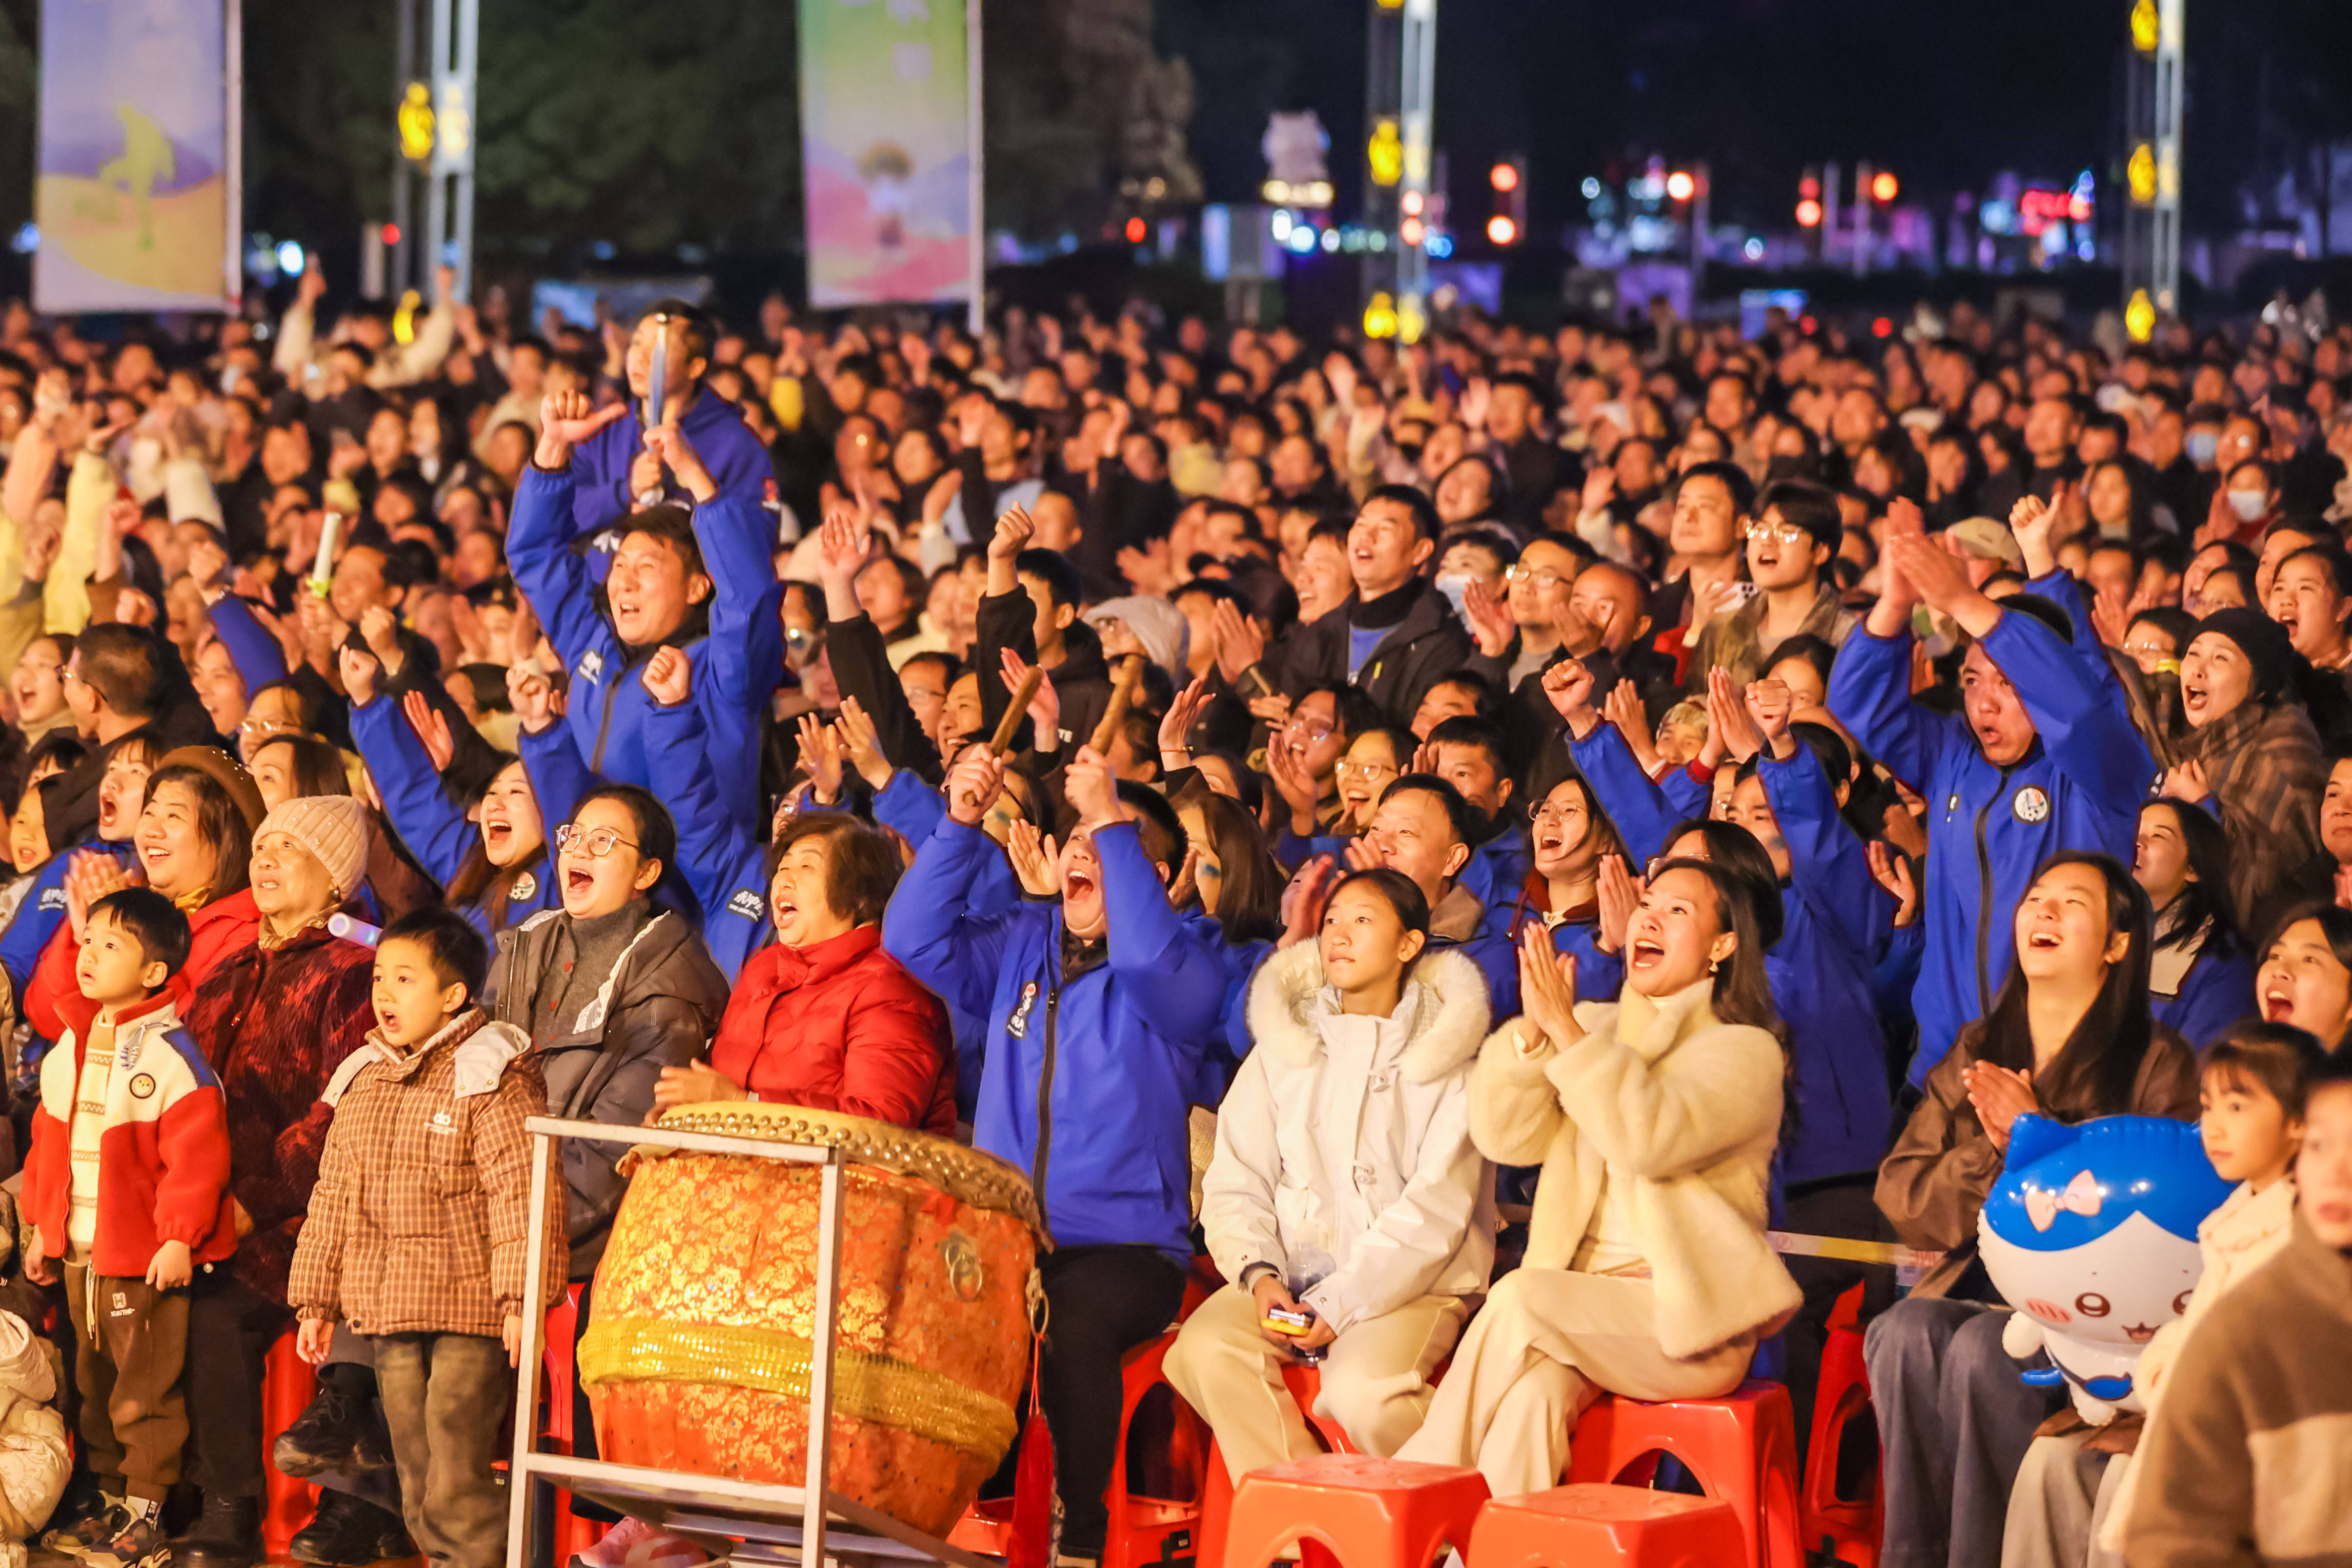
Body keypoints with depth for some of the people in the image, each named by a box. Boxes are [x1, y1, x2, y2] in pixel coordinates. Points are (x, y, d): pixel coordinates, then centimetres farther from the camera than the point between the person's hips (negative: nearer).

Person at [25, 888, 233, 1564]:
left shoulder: (171, 1058, -15)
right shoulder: (70, 1050, 10)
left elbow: (197, 1156, -18)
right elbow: (49, 1143, 18)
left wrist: (178, 1237, -20)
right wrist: (42, 1227, 17)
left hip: (145, 1255, -8)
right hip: (78, 1252, 8)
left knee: (145, 1389, -1)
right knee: (94, 1382, 16)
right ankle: (110, 1499, 27)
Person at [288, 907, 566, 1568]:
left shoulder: (492, 1077, -8)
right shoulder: (362, 1081, 14)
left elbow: (522, 1194, -14)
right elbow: (334, 1198, 19)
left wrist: (524, 1297, -20)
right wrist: (315, 1301, 19)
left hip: (469, 1313, -7)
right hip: (388, 1313, 7)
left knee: (458, 1484, -11)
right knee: (417, 1482, 11)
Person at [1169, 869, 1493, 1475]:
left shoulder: (1446, 1057, 2)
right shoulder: (1282, 1049, 15)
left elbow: (1435, 1209, -6)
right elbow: (1234, 1184, 10)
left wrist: (1341, 1305, -15)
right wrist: (1259, 1276, -10)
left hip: (1411, 1284, -4)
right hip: (1289, 1275, 4)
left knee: (1362, 1390, -35)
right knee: (1204, 1350, -28)